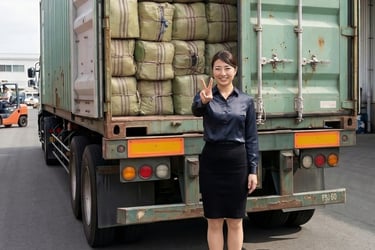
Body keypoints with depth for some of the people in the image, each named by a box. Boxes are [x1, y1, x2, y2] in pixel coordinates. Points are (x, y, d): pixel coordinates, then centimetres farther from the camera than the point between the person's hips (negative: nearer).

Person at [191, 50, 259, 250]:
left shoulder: (246, 100, 3)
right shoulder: (205, 96, -1)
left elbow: (251, 138, 4)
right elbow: (196, 110, -26)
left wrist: (253, 170, -2)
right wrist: (203, 101, -49)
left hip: (237, 162, 1)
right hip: (211, 161, -1)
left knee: (235, 222, 9)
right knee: (214, 222, 8)